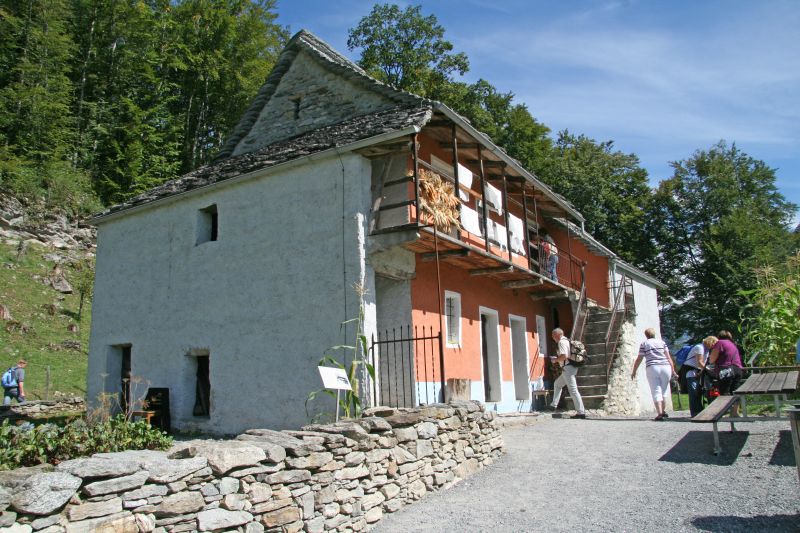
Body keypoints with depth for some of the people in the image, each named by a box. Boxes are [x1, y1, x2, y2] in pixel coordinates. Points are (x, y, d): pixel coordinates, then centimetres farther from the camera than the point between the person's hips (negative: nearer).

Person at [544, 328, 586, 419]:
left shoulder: (561, 342, -13)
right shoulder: (566, 341, 18)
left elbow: (564, 356, -24)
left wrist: (555, 360, -7)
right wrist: (557, 358, 18)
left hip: (568, 368, -11)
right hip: (569, 368, 11)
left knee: (573, 390, -8)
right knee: (557, 384, 21)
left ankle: (581, 412, -5)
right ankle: (553, 405, 23)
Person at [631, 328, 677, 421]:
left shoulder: (644, 344, 7)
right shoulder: (662, 342, 13)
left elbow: (639, 359, 5)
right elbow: (668, 357, 5)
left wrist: (634, 371, 14)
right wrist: (673, 370, 4)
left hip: (652, 368, -2)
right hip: (665, 367, 3)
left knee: (656, 391, -3)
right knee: (664, 391, 18)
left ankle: (660, 414, -16)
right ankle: (663, 411, 28)